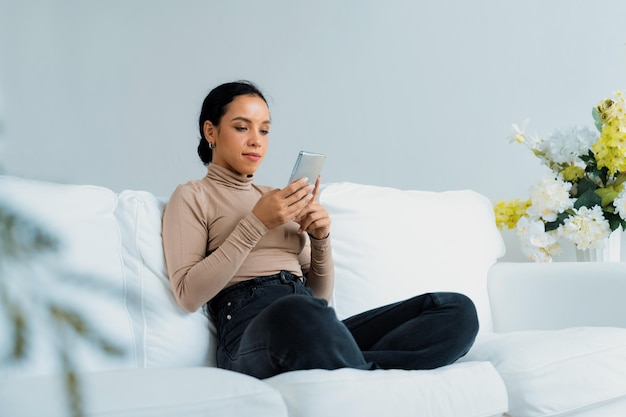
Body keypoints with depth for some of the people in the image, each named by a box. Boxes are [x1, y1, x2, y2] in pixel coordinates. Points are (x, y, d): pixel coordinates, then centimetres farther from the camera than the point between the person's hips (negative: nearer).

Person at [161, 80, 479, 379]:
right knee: (297, 314, -46)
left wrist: (320, 238, 7)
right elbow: (188, 294, -3)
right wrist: (256, 223, -7)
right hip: (253, 332, -7)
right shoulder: (192, 196, 14)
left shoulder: (279, 198, 30)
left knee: (458, 309, -16)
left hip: (317, 330, 7)